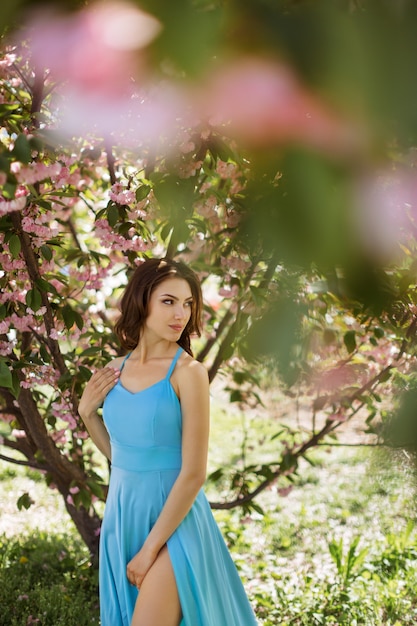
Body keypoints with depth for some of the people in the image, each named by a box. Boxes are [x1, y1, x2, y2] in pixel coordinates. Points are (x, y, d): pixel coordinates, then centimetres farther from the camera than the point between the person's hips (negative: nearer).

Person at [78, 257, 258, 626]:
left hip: (172, 520, -6)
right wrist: (87, 412, -3)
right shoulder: (115, 371, 2)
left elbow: (194, 474, -16)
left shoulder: (188, 372, -15)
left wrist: (150, 549, -14)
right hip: (122, 514, 6)